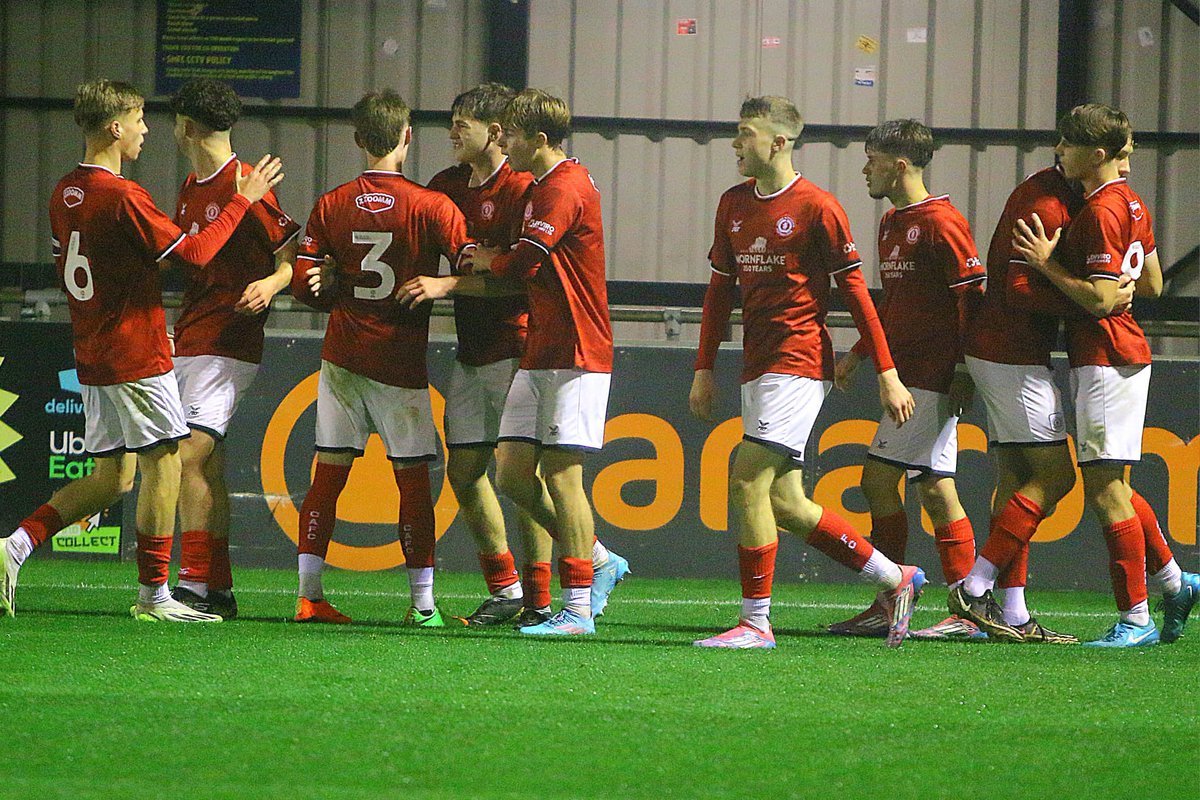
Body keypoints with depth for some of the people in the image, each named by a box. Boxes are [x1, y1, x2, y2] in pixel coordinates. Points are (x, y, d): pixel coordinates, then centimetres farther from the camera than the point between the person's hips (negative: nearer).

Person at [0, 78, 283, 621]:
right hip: (137, 354, -9)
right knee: (163, 461, 0)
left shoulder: (64, 194, 9)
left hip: (90, 354, 9)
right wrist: (243, 199, -5)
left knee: (111, 478, 12)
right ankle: (153, 594, 1)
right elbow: (194, 252, -15)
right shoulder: (123, 198, -18)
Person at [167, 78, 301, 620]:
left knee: (190, 458, -15)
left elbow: (294, 254, -12)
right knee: (209, 467, 8)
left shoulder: (244, 188, -12)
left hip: (226, 345, -9)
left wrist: (271, 284, -29)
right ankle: (219, 590, 11)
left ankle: (195, 585, -15)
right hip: (187, 342, 9)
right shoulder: (191, 190, 16)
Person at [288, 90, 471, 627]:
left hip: (342, 357, 3)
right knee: (413, 480, 3)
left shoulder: (331, 206, 2)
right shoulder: (432, 206, -7)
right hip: (401, 361, -3)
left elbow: (303, 284, 1)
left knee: (328, 475, 6)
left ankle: (308, 596, 3)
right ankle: (422, 603, 3)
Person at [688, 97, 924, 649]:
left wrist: (887, 374, -7)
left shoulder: (816, 208, -8)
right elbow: (721, 287, 19)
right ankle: (895, 578, 20)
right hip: (757, 367, 8)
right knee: (784, 503, 6)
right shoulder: (734, 204, 13)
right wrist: (704, 369, 15)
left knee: (747, 480, -15)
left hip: (798, 362, -8)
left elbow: (855, 289, -6)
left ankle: (755, 622, -9)